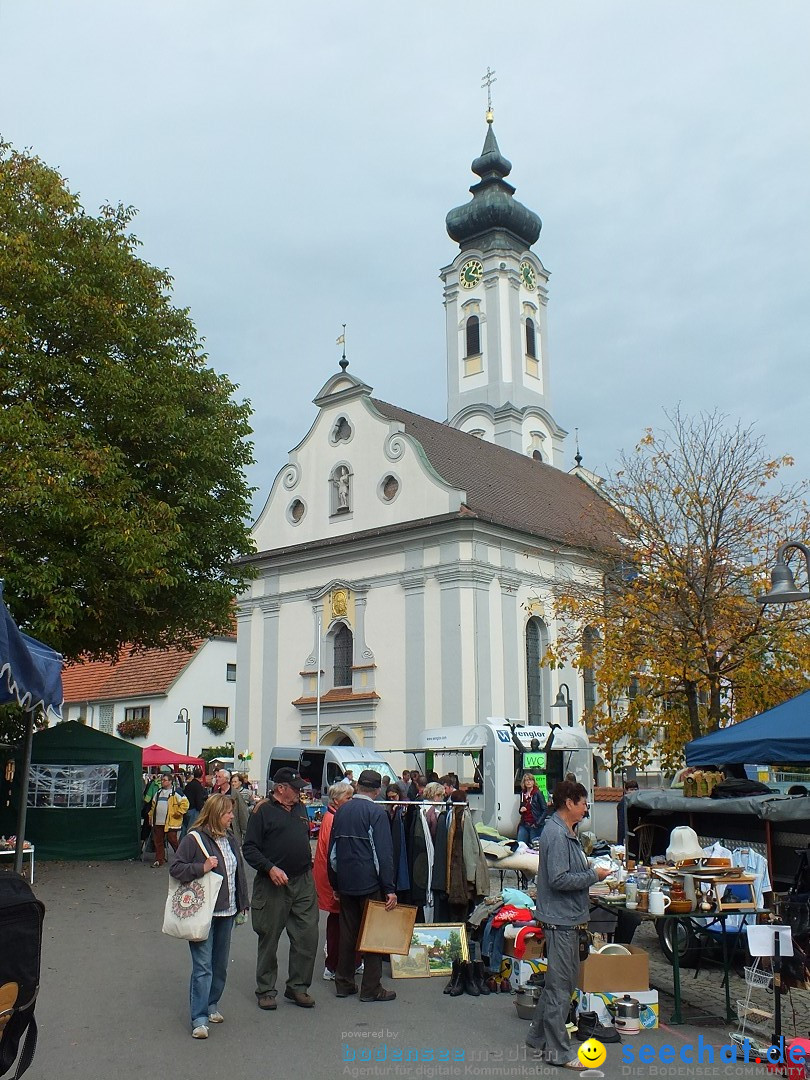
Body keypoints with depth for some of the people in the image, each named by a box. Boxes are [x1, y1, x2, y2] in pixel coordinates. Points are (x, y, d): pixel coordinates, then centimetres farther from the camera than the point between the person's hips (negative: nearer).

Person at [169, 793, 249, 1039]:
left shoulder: (230, 838, 9)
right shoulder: (194, 838, -12)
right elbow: (175, 868, -12)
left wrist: (242, 904, 15)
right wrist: (201, 868, -23)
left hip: (226, 912, 7)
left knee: (220, 964, 16)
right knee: (203, 966, -7)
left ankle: (211, 1005, 32)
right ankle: (199, 1018, 0)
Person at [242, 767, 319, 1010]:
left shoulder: (300, 808, 13)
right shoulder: (263, 811, -7)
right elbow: (249, 849, -10)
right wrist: (270, 868, -21)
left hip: (303, 882, 5)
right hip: (273, 884, -5)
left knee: (308, 936, 3)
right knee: (269, 938, 6)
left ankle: (298, 987, 18)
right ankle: (265, 990, 20)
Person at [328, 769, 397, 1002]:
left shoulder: (342, 810, 8)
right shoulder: (377, 812, -11)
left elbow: (332, 849, 13)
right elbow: (383, 852, -16)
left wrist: (335, 883, 20)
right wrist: (390, 888, -14)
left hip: (345, 882, 6)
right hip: (369, 883, -6)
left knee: (347, 931, 14)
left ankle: (344, 983, 21)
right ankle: (371, 988, 6)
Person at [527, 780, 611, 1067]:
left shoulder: (566, 832, 13)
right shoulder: (556, 834, -20)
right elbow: (559, 879, -25)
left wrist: (591, 868, 7)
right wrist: (594, 875, -16)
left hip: (568, 917, 11)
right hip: (560, 919, -11)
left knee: (559, 981, 19)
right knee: (560, 985, 0)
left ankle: (538, 1037, 31)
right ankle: (557, 1051, 11)